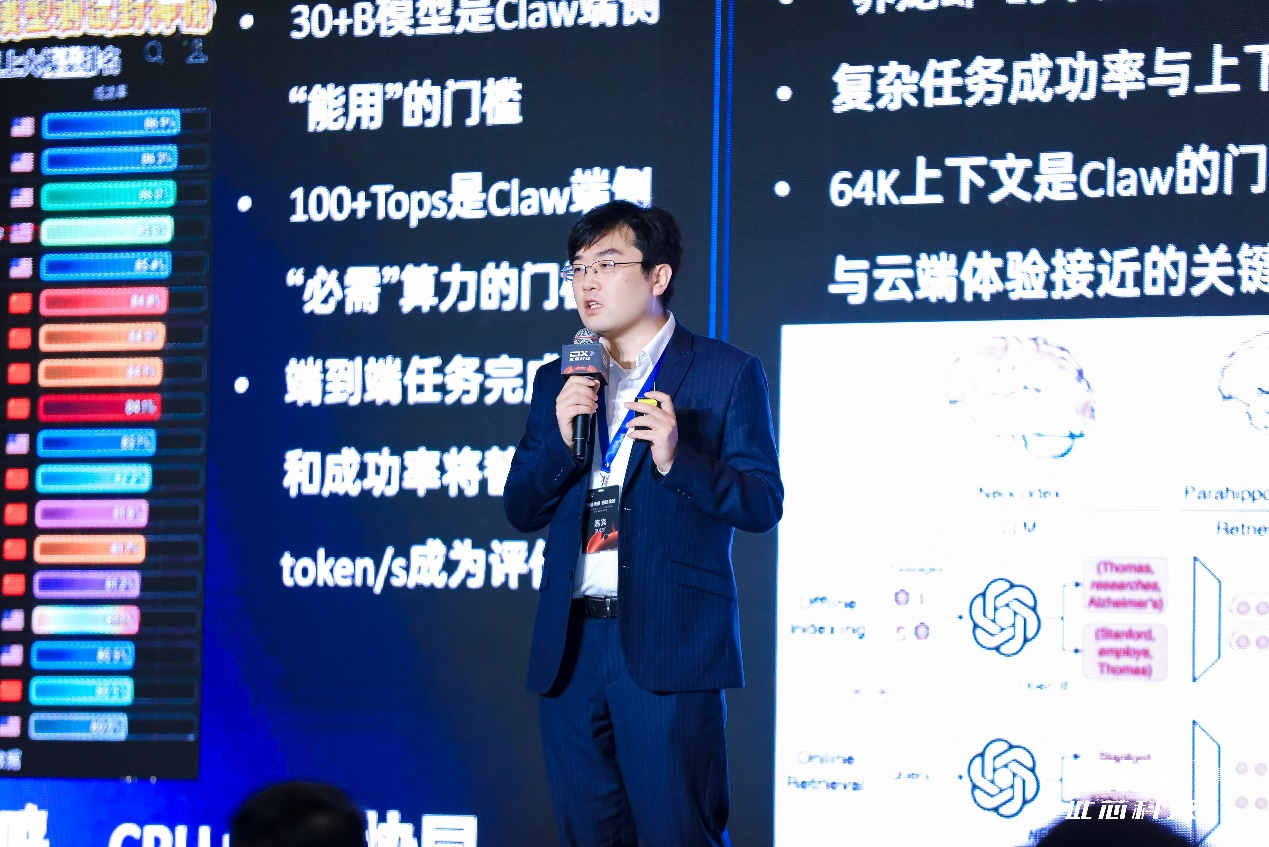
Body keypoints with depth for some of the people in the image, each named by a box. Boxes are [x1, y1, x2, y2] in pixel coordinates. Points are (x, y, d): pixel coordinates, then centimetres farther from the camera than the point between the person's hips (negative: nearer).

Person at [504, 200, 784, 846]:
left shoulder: (726, 373, 2)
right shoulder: (559, 384, 17)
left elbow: (763, 503, -3)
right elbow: (520, 510, 13)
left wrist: (677, 459, -19)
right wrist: (560, 436, -5)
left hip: (667, 647, -5)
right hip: (572, 647, 5)